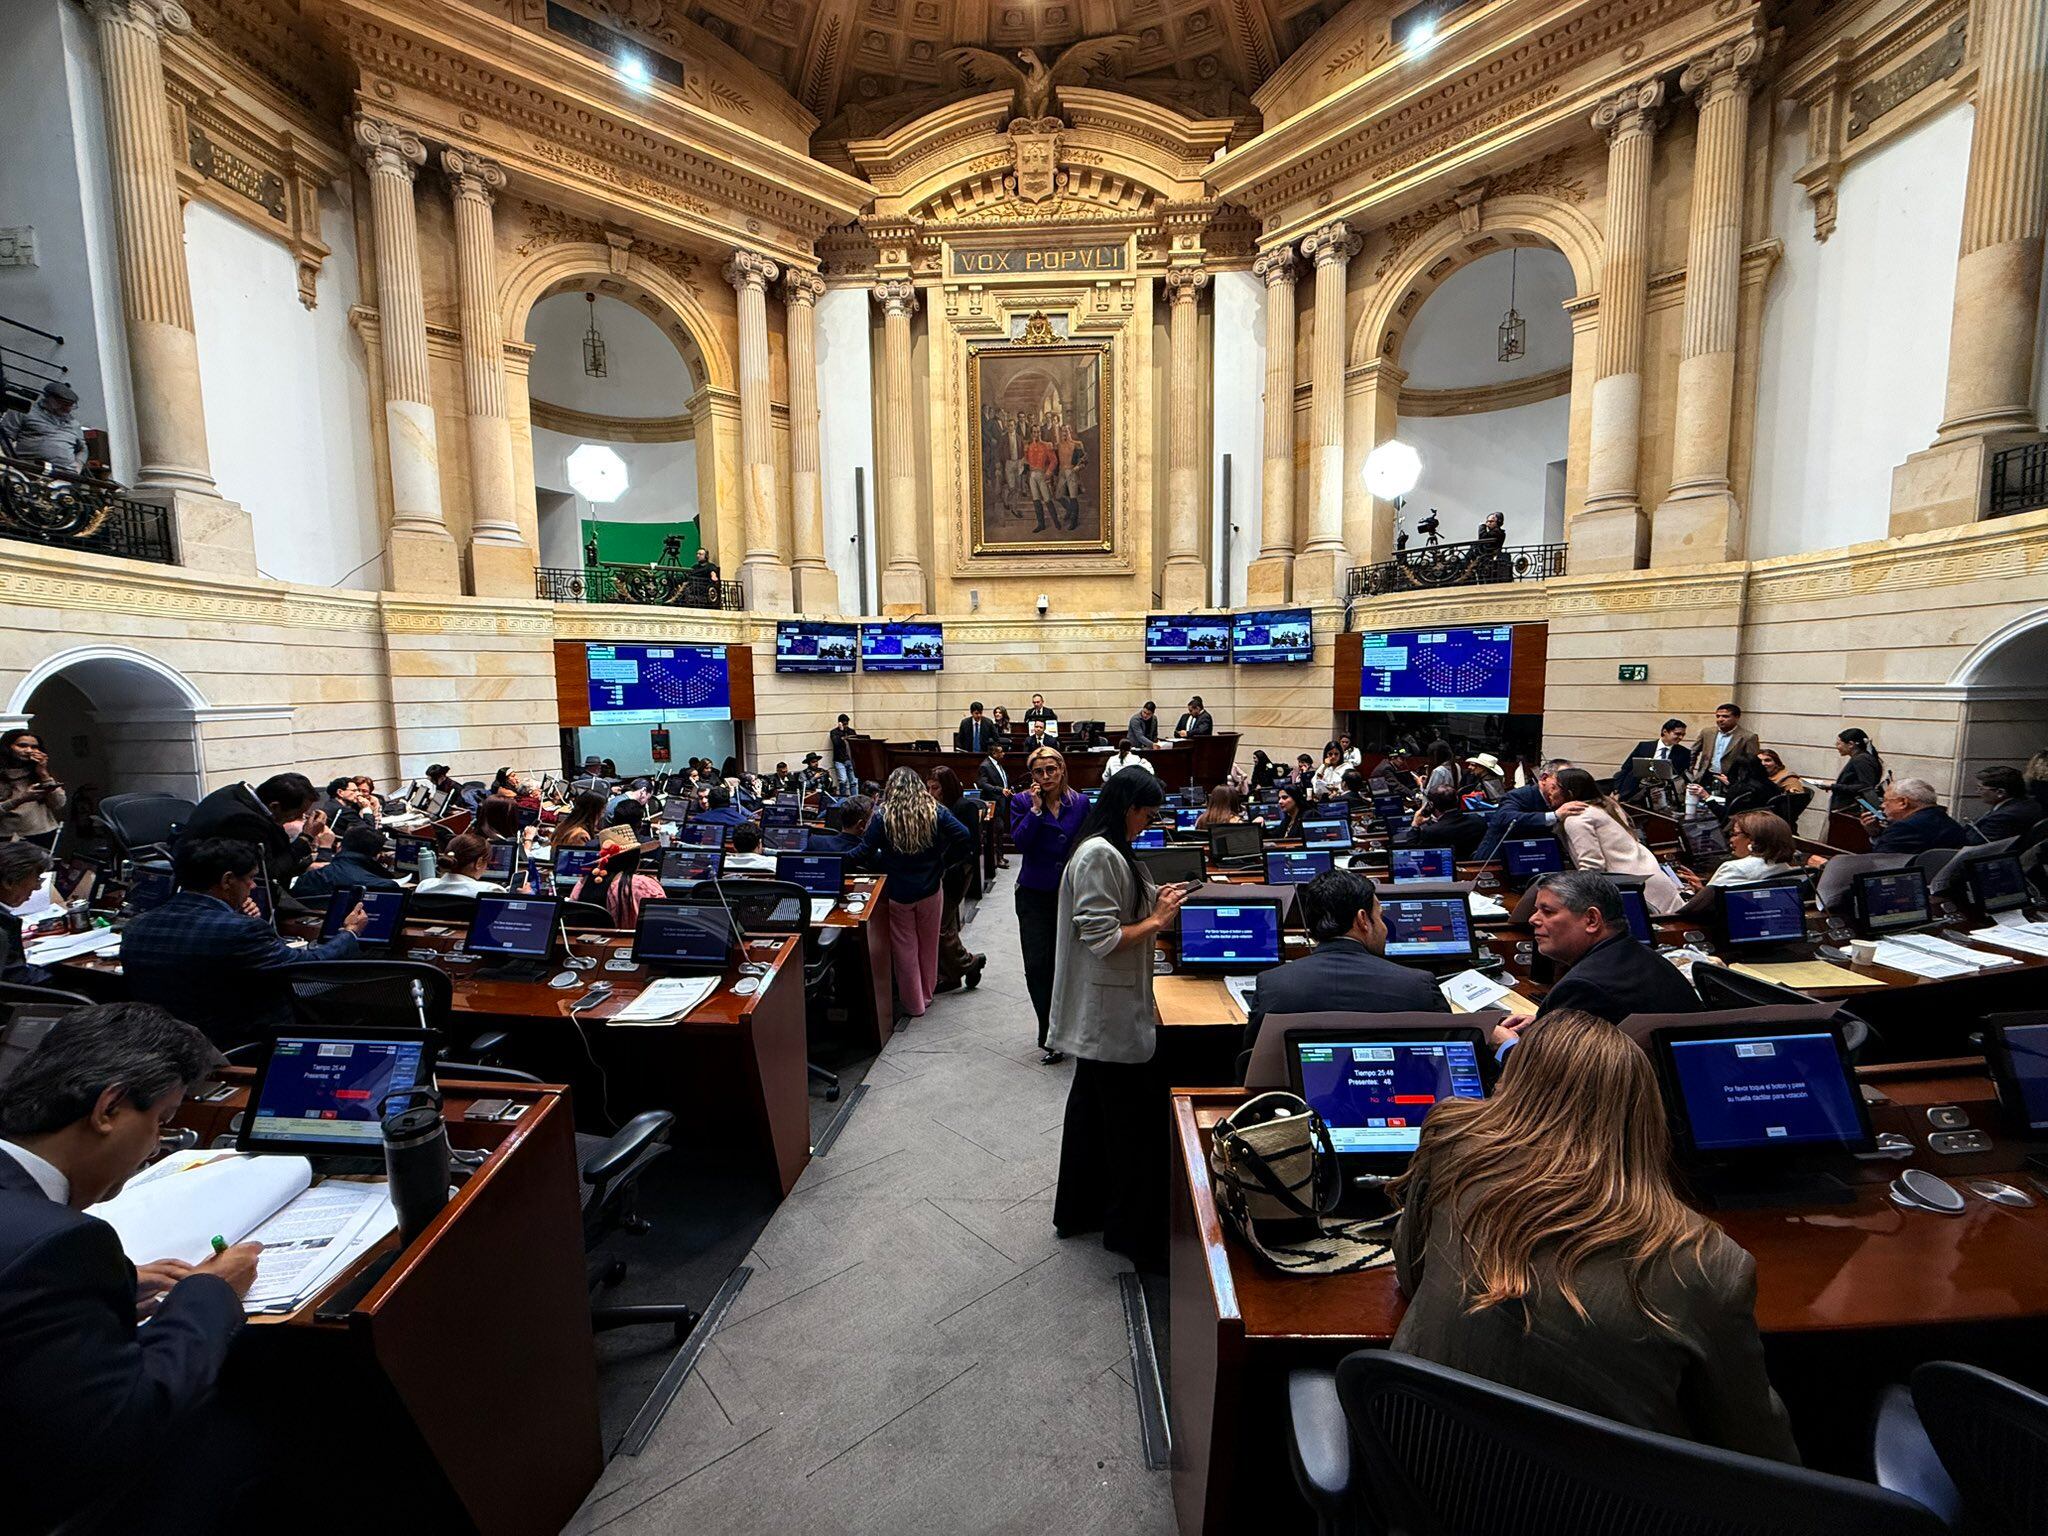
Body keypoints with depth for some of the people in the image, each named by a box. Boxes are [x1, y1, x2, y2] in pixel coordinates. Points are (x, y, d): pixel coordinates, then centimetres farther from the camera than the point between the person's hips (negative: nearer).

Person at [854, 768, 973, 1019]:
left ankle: (914, 1005, 22)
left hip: (898, 893, -2)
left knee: (905, 949, 12)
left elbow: (864, 854, -15)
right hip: (931, 890, 2)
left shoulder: (883, 817, -12)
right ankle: (926, 995, 35)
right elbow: (965, 838, -15)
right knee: (929, 945, 20)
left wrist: (883, 867, 2)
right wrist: (942, 862, -3)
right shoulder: (936, 812, -7)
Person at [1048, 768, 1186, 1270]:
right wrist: (1157, 920, -15)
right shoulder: (1100, 856, -21)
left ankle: (1080, 1209, 38)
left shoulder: (1105, 851, 11)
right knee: (1137, 1123, 2)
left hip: (1102, 1012, 11)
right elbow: (1103, 939, -24)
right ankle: (1136, 1233, 18)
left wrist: (1154, 905, 6)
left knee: (1092, 1107, 22)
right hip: (1111, 1012, -11)